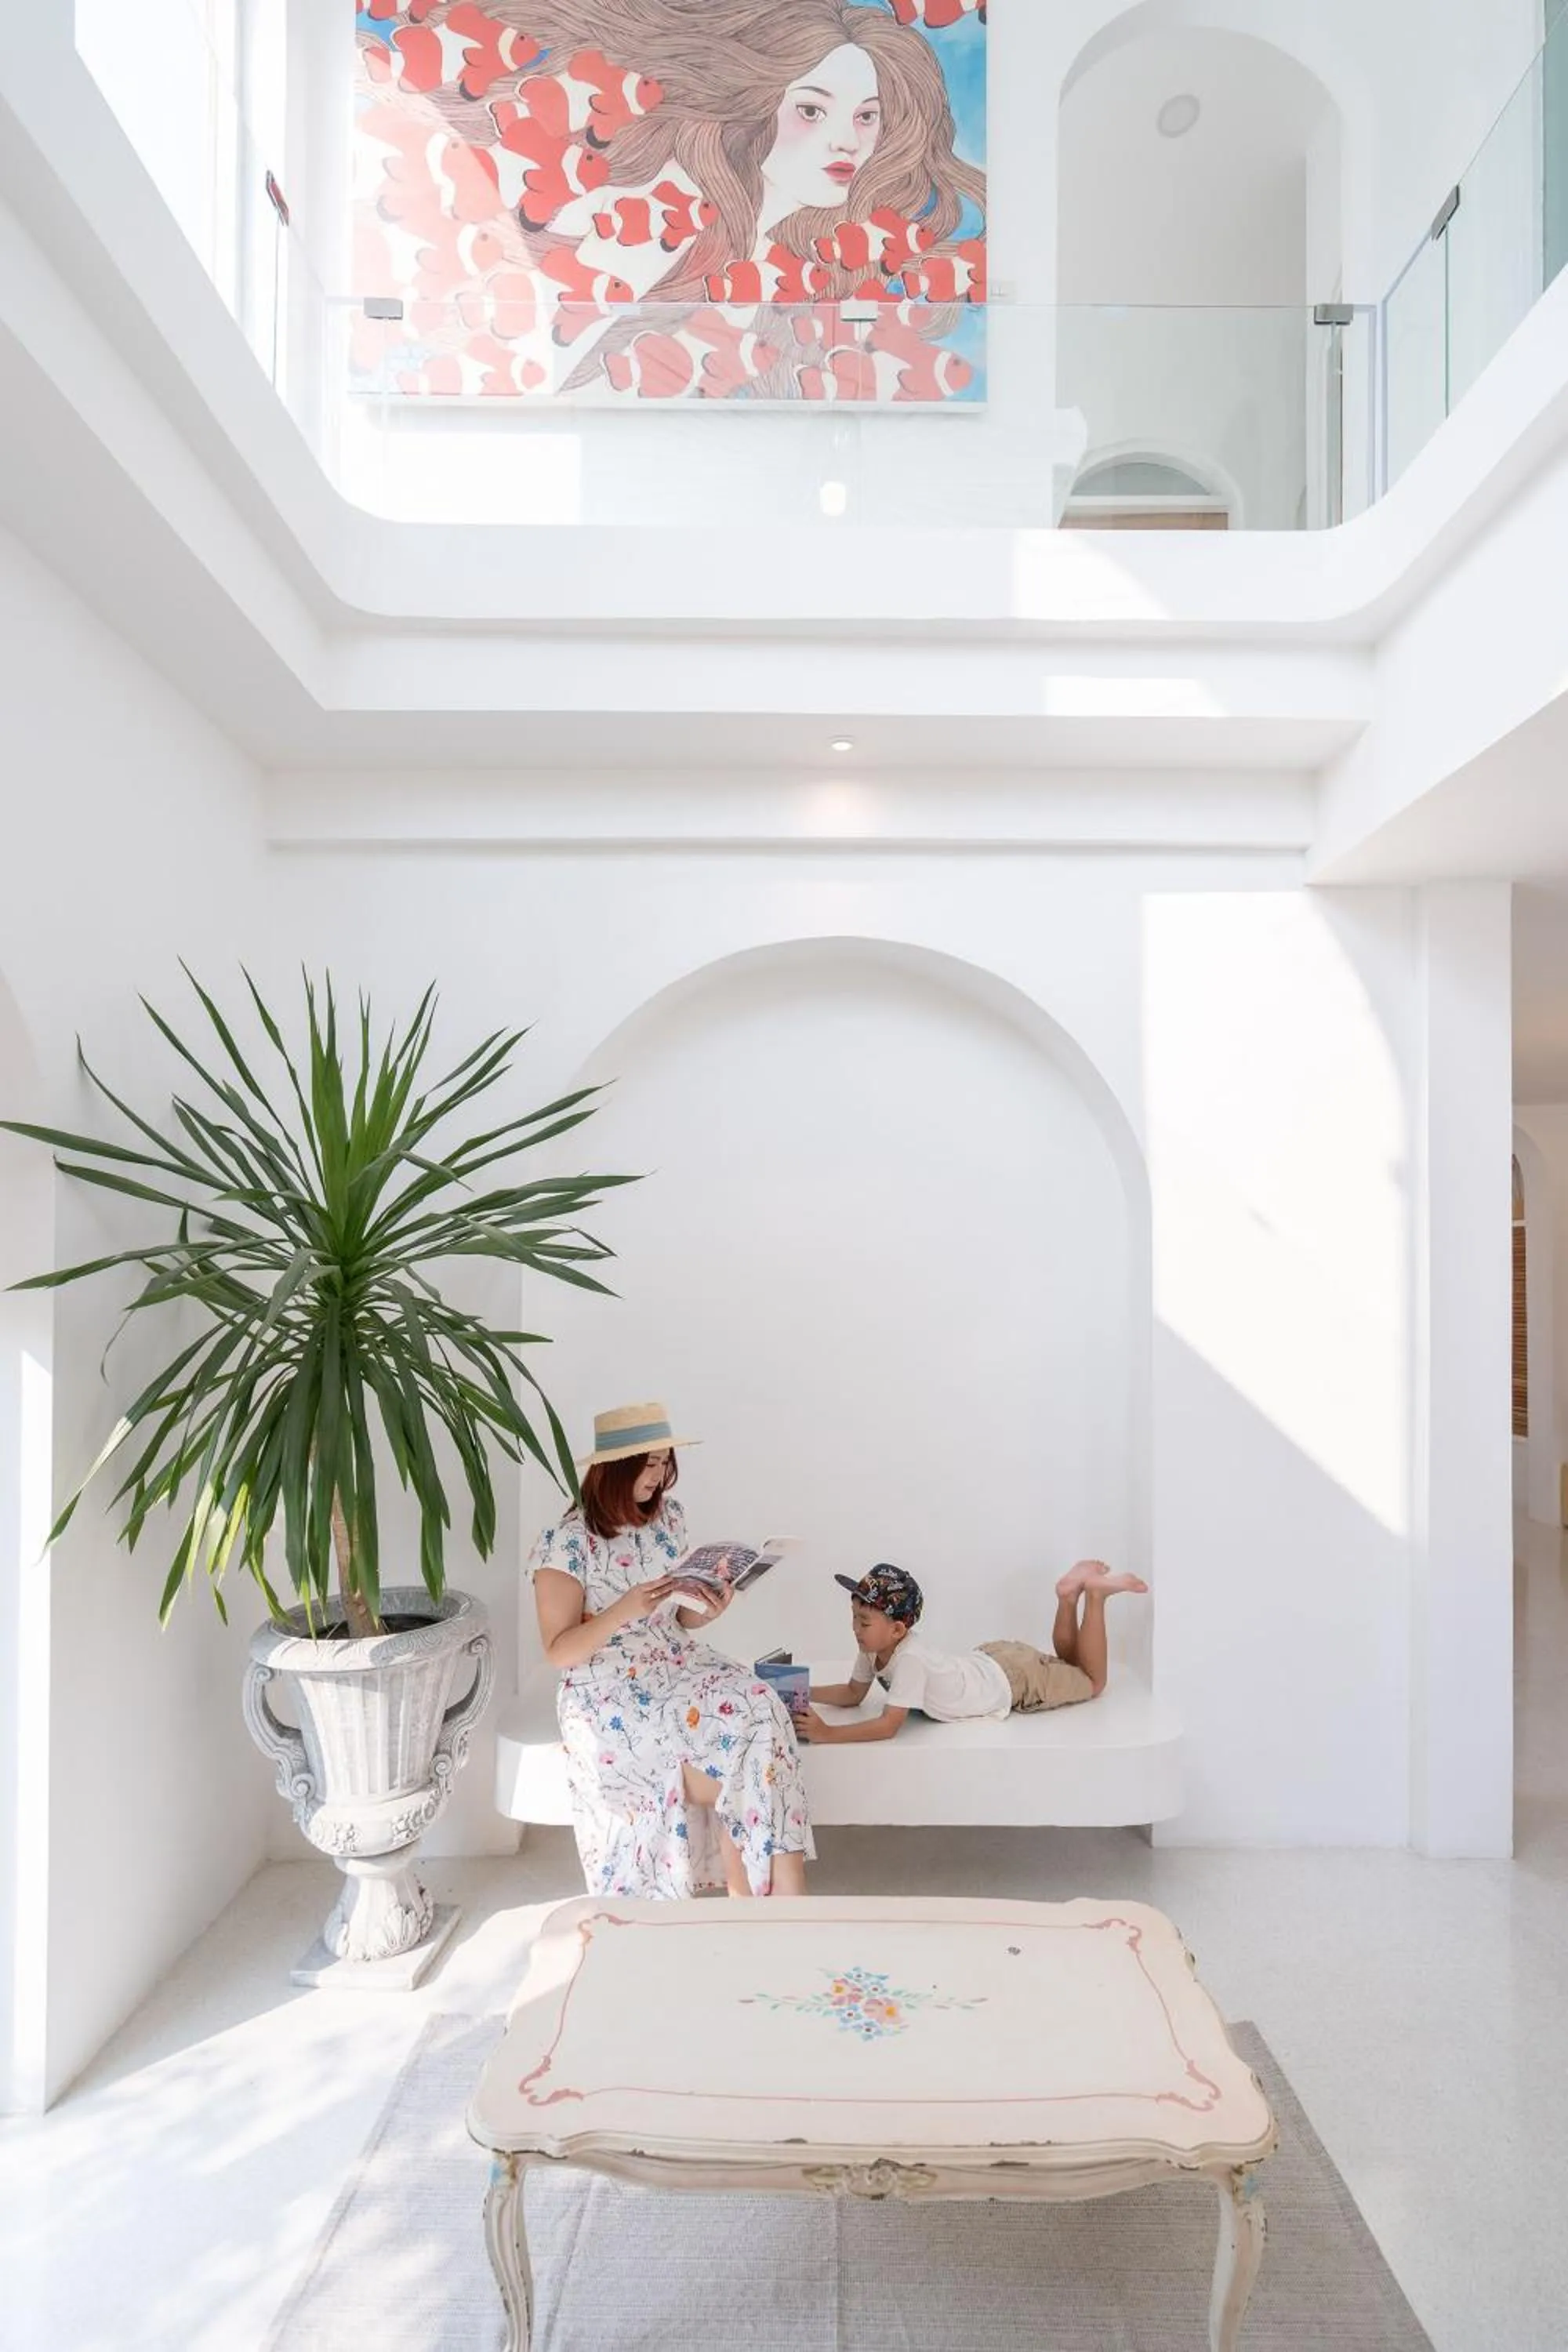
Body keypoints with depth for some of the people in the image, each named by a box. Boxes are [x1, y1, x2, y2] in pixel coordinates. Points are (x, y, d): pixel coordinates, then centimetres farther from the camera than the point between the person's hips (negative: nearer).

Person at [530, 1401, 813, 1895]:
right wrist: (624, 1609, -27)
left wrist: (706, 1611, -10)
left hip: (676, 1666, 5)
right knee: (737, 1781, -22)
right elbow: (558, 1651, -12)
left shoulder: (668, 1517, 5)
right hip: (609, 1694, -5)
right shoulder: (566, 1541, -12)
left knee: (759, 1715, -23)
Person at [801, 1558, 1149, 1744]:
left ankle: (1094, 1592, 14)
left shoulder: (909, 1660, -39)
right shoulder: (873, 1647, -17)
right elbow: (853, 1694, -4)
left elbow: (889, 1726, -44)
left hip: (1015, 1678, -7)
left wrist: (826, 1733, -48)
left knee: (1091, 1681, 16)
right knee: (1063, 1663, 31)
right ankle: (1071, 1593, 22)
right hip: (989, 1660, 7)